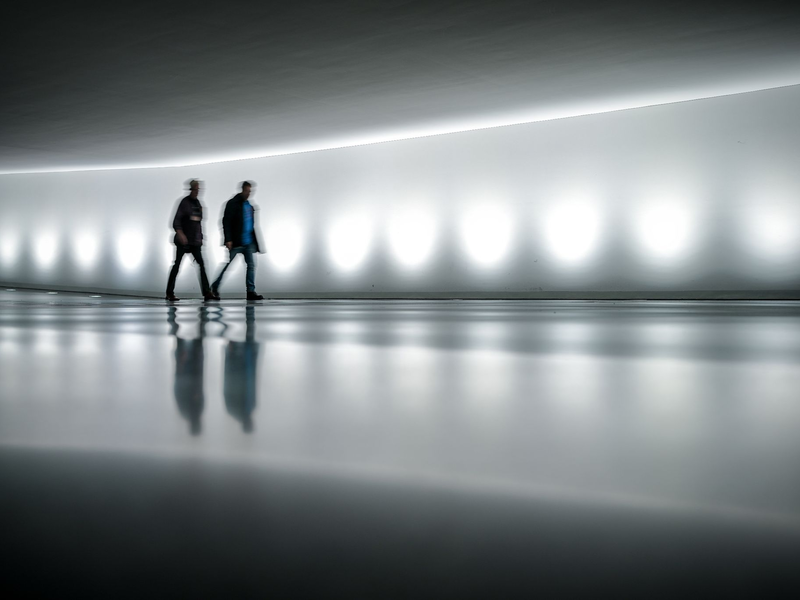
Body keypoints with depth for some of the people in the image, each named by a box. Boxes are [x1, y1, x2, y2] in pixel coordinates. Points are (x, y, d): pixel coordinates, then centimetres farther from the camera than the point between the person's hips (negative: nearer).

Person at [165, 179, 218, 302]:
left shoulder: (198, 204, 13)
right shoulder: (185, 202, -5)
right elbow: (176, 221, -12)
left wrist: (200, 238, 17)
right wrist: (180, 233, -25)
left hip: (195, 241, 6)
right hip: (183, 240, -6)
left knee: (201, 264, -1)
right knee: (177, 264, -2)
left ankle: (207, 292, -3)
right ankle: (170, 293, 4)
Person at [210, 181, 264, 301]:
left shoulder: (249, 205, 13)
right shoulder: (233, 203, -8)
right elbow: (226, 222, -12)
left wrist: (254, 240, 18)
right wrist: (228, 239, -19)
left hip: (249, 242, 6)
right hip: (236, 242, -6)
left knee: (251, 265, 0)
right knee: (228, 265, 0)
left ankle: (251, 291, 2)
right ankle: (214, 288, 14)